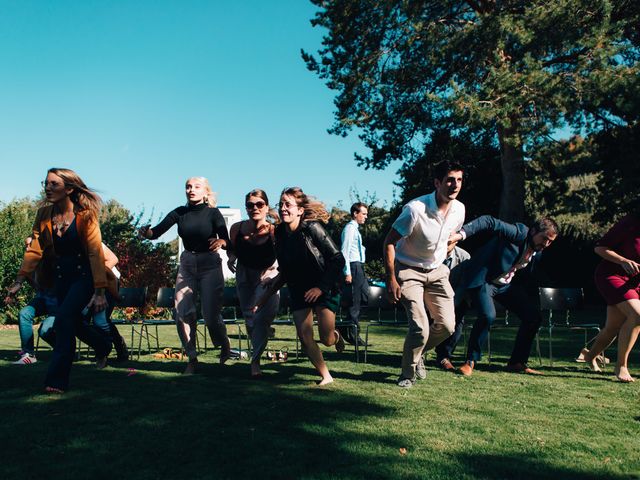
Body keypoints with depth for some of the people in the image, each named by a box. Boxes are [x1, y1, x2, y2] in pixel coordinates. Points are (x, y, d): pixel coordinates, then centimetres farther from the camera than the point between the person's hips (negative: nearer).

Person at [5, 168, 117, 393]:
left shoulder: (85, 214, -15)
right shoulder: (44, 214, -1)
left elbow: (95, 252, -18)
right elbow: (34, 250, -1)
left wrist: (99, 292, -22)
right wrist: (19, 282, -9)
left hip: (85, 274, -5)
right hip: (62, 275, 6)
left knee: (64, 317, -20)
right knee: (73, 324, 11)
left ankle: (57, 380, -12)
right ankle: (103, 345, 42)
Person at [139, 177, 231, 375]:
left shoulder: (213, 213, -8)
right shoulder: (179, 213, 2)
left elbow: (227, 241, -15)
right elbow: (157, 232, -5)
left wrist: (220, 242, -38)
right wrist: (147, 232, -27)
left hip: (210, 265, -3)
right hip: (187, 265, 4)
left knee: (211, 314, -6)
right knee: (183, 313, -8)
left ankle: (225, 346, 25)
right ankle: (192, 359, 7)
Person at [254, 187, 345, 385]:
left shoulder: (312, 228, -20)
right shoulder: (280, 233, -4)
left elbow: (338, 259, -18)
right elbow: (284, 271, 7)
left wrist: (321, 287, -23)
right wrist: (266, 296, 4)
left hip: (325, 287, -5)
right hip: (299, 290, 5)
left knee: (326, 338, -6)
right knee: (304, 336, -3)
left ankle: (337, 337, 32)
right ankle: (325, 376, 15)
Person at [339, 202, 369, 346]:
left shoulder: (355, 229, 18)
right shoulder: (349, 228, -11)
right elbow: (345, 251, -17)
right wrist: (347, 273, -21)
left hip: (359, 267, 10)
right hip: (354, 266, -10)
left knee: (364, 297, 13)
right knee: (355, 302, -4)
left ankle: (347, 329, 20)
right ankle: (353, 335, 5)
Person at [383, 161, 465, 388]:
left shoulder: (459, 210, -7)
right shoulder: (415, 209, -26)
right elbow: (389, 242, -19)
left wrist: (443, 262, 17)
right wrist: (391, 279, -21)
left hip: (437, 271, 6)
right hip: (409, 270, -6)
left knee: (447, 326, 1)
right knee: (420, 328, -14)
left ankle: (417, 353, 30)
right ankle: (408, 374, 11)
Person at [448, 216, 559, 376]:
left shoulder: (537, 252, 6)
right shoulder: (519, 233, -19)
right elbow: (490, 222, -29)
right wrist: (461, 234, -41)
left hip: (505, 284, 9)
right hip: (484, 278, -9)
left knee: (533, 316, 3)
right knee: (488, 315, -30)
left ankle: (517, 363, 14)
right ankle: (470, 362, -12)